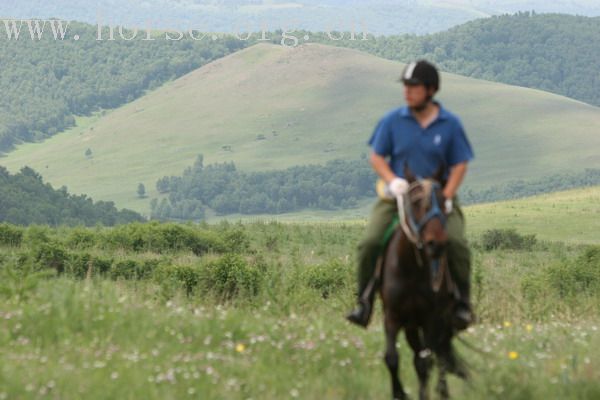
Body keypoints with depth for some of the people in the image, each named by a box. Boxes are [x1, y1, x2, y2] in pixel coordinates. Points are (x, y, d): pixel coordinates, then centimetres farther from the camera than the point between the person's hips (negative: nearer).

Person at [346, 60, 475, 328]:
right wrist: (392, 180, -14)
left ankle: (463, 301, -6)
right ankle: (364, 301, -2)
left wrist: (446, 196, -12)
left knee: (456, 243, -25)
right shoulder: (392, 121, 0)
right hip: (398, 196, 1)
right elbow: (376, 157, 4)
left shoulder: (450, 124, 0)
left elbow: (459, 165, 2)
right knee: (369, 243, -19)